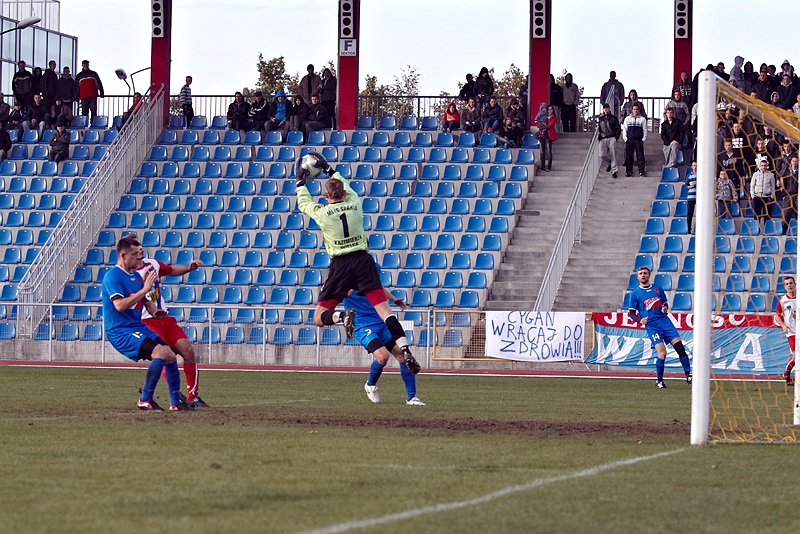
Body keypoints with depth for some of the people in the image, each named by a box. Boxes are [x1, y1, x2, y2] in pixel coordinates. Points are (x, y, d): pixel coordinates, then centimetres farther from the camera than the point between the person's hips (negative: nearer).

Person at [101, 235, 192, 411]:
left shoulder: (136, 276, 14)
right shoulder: (113, 276, -13)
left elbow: (146, 301, 26)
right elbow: (119, 305, -26)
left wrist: (155, 311, 3)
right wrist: (144, 290, -24)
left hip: (139, 328, 9)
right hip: (120, 331, -9)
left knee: (171, 356, 2)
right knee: (161, 352, -25)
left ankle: (176, 402, 13)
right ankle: (145, 400, -19)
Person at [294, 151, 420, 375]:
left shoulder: (322, 213, -3)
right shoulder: (355, 205, 5)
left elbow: (304, 203, 19)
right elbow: (347, 189, 29)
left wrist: (301, 182, 34)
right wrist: (329, 170, 40)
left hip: (341, 265, -2)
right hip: (363, 261, 2)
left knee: (320, 318, 6)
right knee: (384, 309, -7)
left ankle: (343, 315, -27)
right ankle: (405, 350, -26)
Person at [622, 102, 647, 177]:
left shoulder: (642, 119, 9)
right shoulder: (627, 119, 11)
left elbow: (645, 130, 9)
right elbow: (624, 129, 11)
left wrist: (643, 139, 0)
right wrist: (625, 138, 1)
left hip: (639, 140, -1)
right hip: (629, 140, 1)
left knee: (640, 156, -4)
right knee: (628, 156, 0)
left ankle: (641, 171, -1)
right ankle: (629, 171, 5)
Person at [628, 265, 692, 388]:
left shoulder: (658, 289, 14)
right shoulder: (635, 294, 6)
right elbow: (631, 313, 6)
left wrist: (665, 308, 0)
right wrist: (640, 320, -13)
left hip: (664, 321, 3)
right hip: (651, 325, -3)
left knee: (679, 347, -8)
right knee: (662, 353, -15)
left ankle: (688, 374, -1)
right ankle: (659, 380, 2)